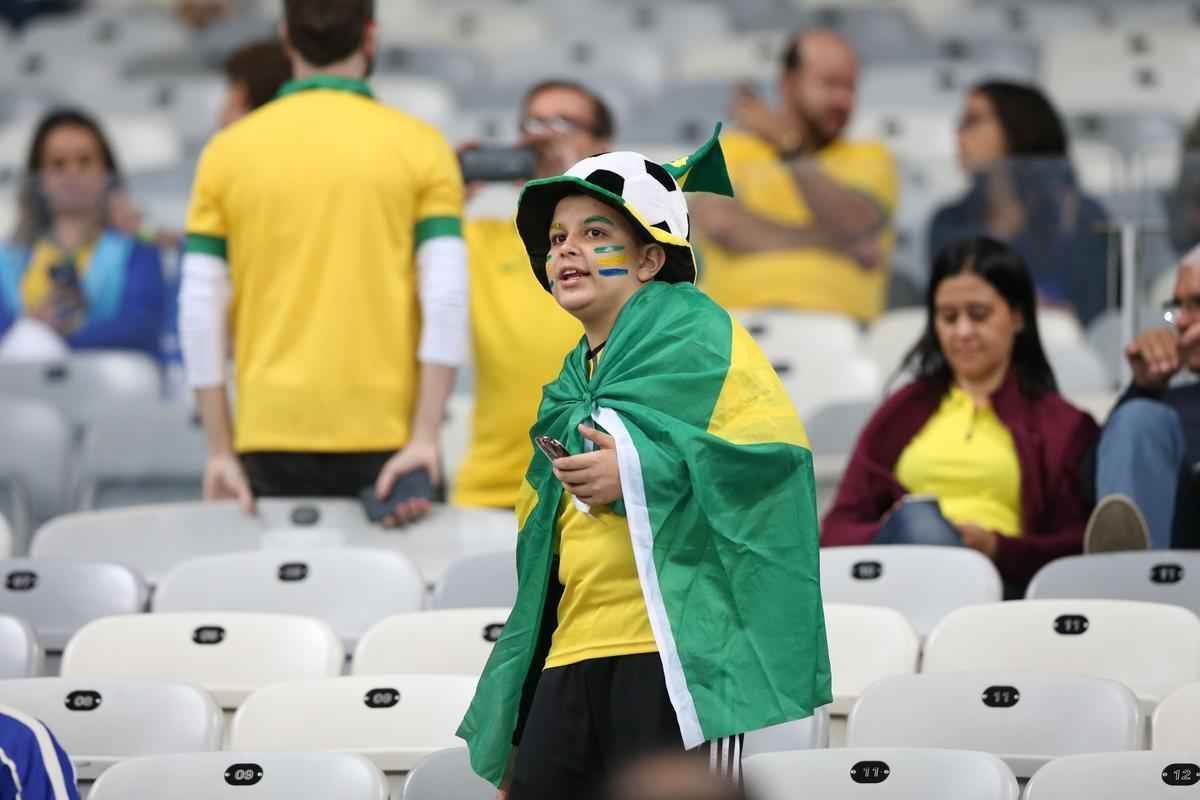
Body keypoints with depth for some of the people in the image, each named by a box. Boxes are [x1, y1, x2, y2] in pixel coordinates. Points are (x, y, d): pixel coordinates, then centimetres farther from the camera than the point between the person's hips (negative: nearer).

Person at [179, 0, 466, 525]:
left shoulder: (228, 152, 6)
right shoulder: (419, 147, 2)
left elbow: (200, 311, 3)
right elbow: (446, 301, -6)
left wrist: (220, 451, 7)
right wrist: (424, 439, -7)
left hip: (272, 437, 1)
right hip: (386, 436, -1)